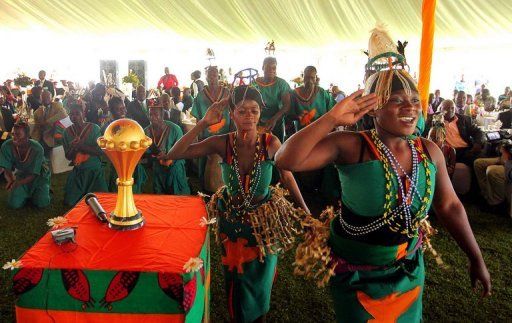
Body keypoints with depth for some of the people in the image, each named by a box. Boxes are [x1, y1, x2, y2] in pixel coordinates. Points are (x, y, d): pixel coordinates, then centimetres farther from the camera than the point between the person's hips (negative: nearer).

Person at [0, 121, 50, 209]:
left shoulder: (37, 149, -29)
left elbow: (33, 175, -22)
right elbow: (7, 170, -13)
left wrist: (18, 183, -41)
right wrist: (10, 181, -36)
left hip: (39, 174, -3)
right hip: (21, 174, 3)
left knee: (42, 203, -19)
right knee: (13, 204, -12)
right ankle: (27, 194, 20)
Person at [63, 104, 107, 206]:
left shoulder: (94, 128, -9)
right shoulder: (67, 131, 4)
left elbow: (100, 151, -15)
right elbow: (68, 156, 5)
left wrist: (81, 145, -23)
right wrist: (73, 147, -17)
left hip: (95, 171, -4)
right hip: (77, 172, 4)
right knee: (70, 202, 2)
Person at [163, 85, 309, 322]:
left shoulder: (271, 143, -20)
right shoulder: (222, 143, -20)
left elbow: (286, 174, -4)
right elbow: (174, 154, -26)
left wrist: (304, 208, -2)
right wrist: (204, 123, -32)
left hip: (264, 220, 0)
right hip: (232, 218, 1)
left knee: (261, 278, 20)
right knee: (236, 277, 22)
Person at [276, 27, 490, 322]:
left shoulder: (430, 151, -8)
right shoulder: (351, 147, -23)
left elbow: (449, 206, 4)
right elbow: (286, 160, -34)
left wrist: (476, 259, 8)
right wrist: (333, 118, -35)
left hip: (408, 273, 5)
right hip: (354, 275, -5)